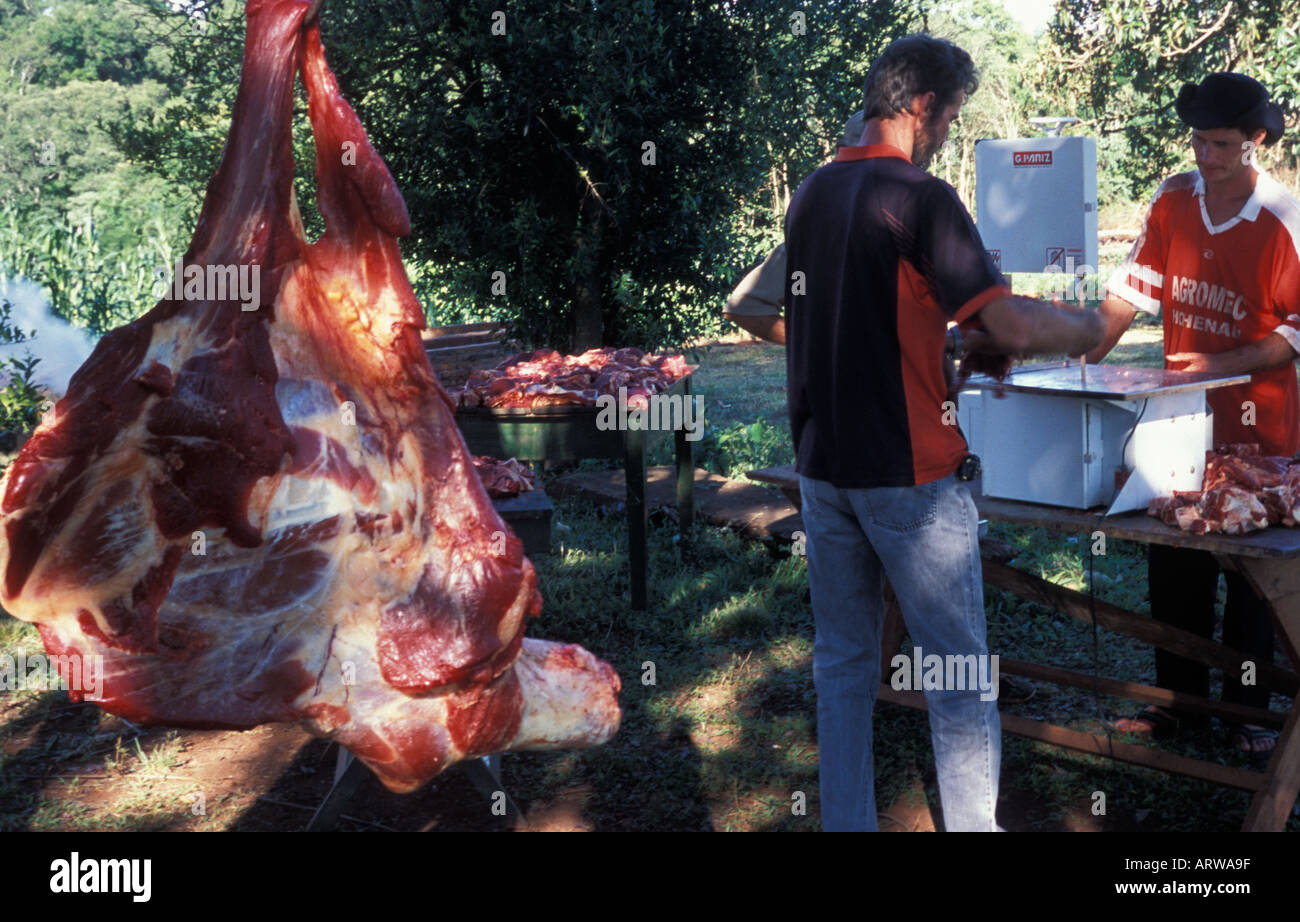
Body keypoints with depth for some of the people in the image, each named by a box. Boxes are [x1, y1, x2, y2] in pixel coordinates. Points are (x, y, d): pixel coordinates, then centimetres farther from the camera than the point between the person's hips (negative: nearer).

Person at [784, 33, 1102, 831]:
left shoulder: (812, 194, 9)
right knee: (960, 674, 4)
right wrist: (1088, 330, -3)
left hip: (824, 462, 7)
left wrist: (955, 340, 19)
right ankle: (973, 824, 11)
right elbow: (1012, 325, -20)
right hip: (909, 473, -7)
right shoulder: (922, 197, -14)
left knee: (844, 664, 15)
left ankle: (844, 820, 22)